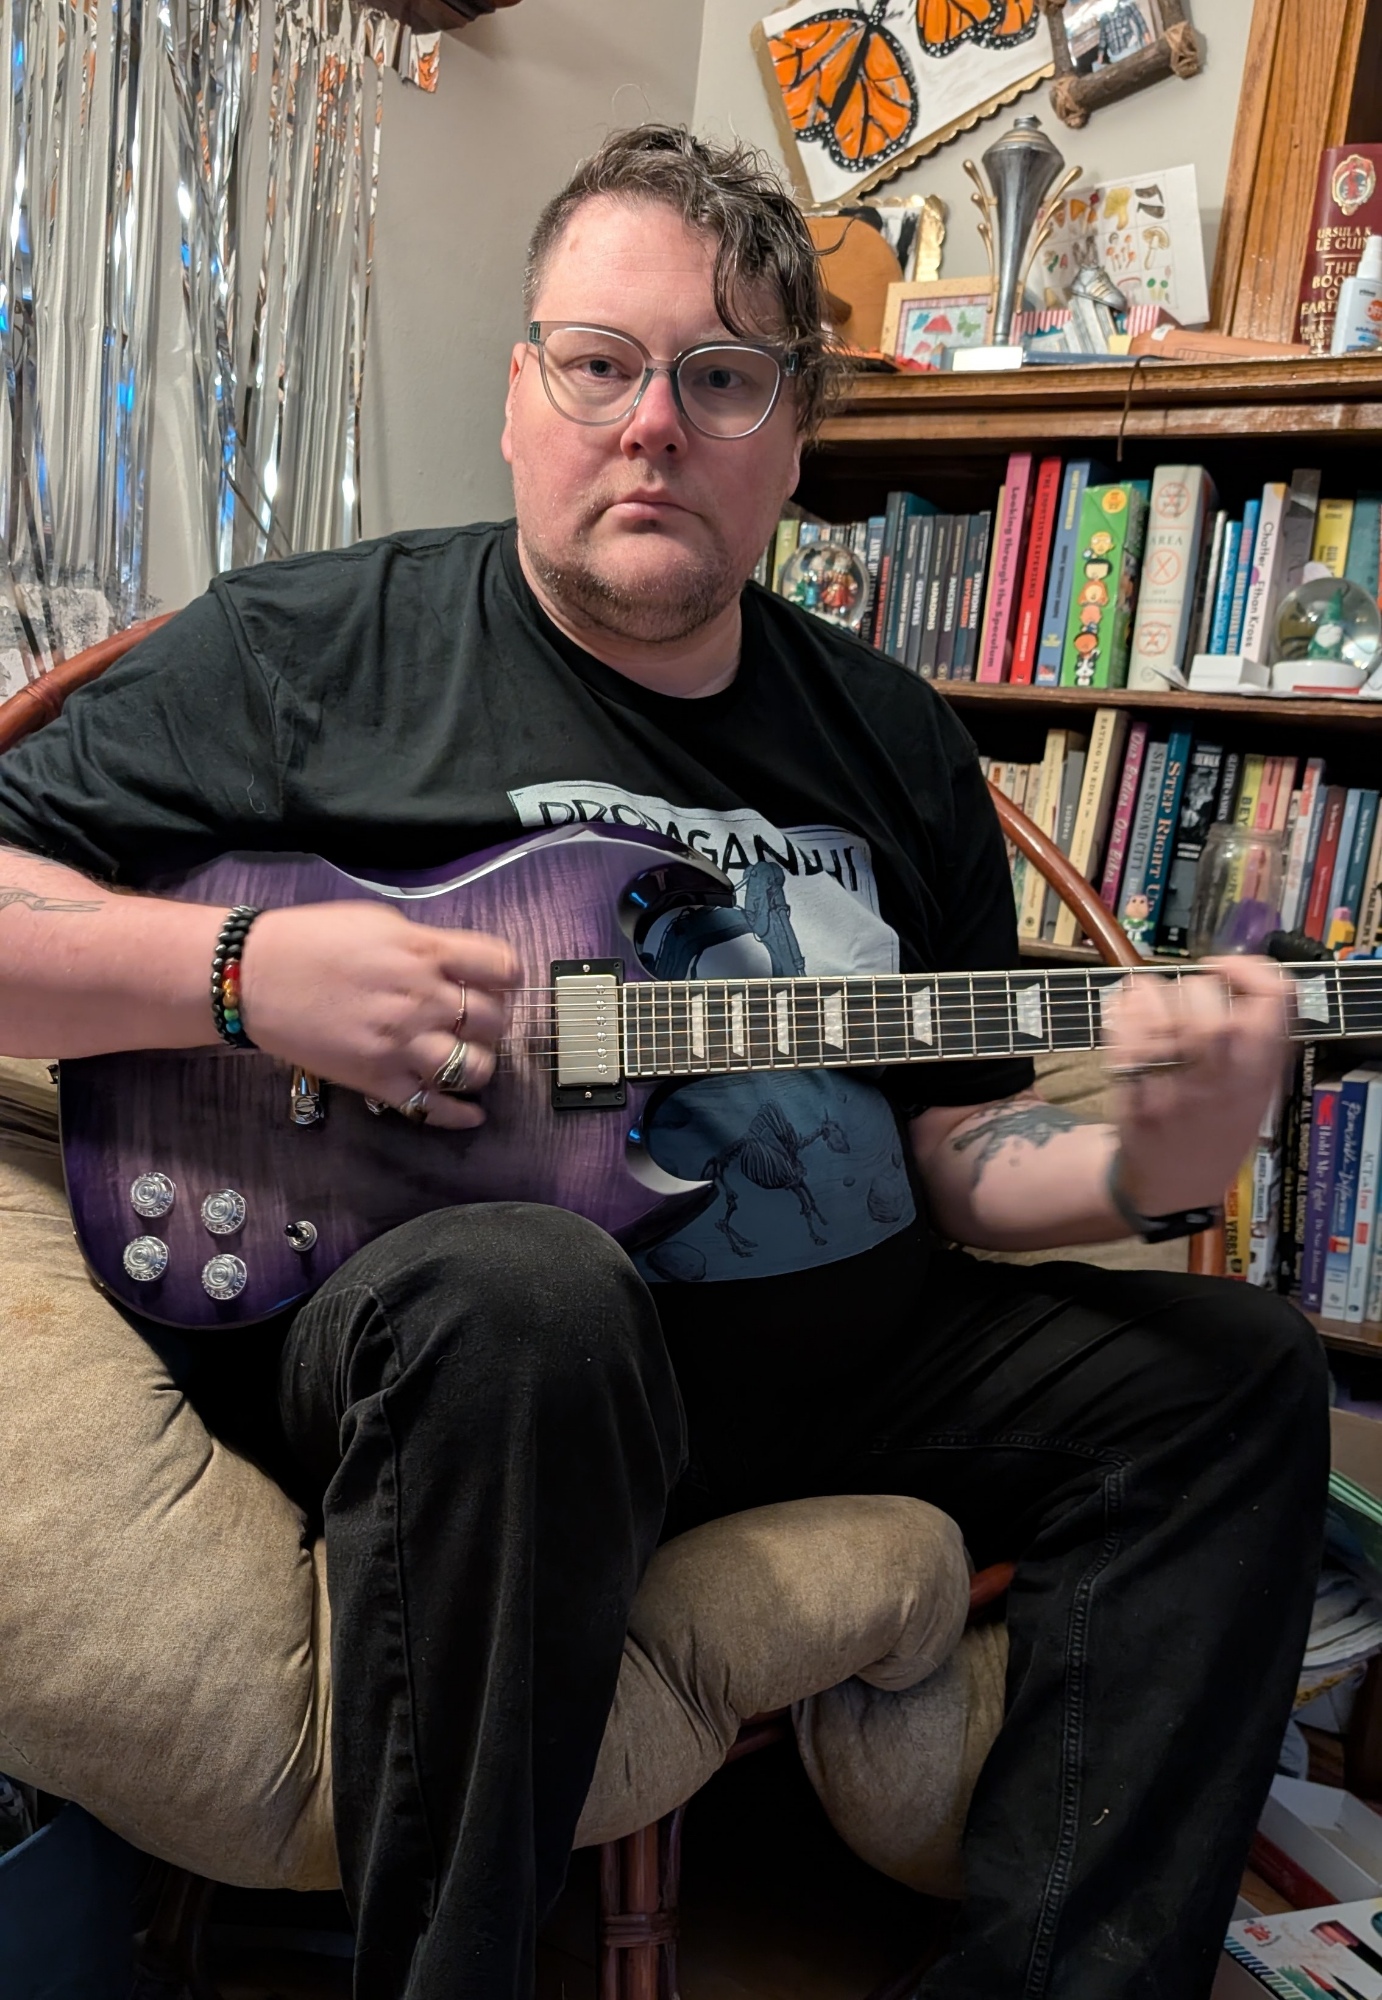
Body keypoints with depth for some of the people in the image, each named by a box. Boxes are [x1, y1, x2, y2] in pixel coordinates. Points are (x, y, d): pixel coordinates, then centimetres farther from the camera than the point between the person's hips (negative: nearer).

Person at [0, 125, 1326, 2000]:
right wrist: (250, 967, -17)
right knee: (516, 1297, -37)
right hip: (470, 1327, -5)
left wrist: (1144, 1167, -9)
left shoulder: (892, 741, 11)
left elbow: (960, 1145, 12)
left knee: (1234, 1368, 0)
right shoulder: (312, 649, 0)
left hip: (847, 1341, 6)